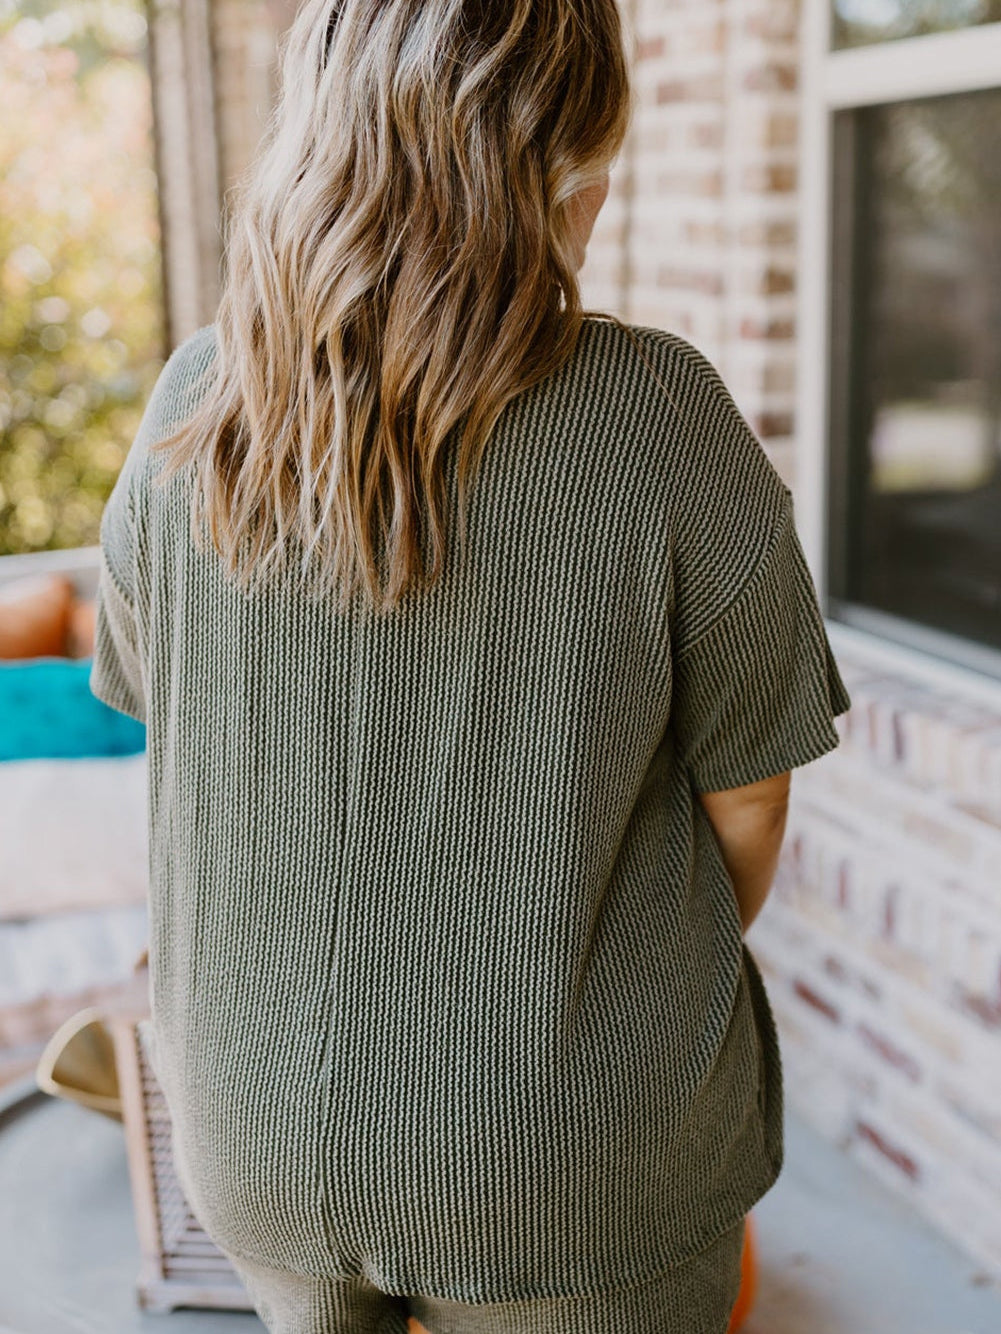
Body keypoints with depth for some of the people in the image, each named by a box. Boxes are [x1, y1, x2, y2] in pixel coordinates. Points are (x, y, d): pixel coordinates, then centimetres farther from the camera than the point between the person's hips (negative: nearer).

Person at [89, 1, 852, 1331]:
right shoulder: (659, 419, -21)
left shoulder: (194, 408, -11)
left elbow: (167, 717, 2)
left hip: (261, 1122, 4)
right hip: (574, 1158, -3)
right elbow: (746, 792, -11)